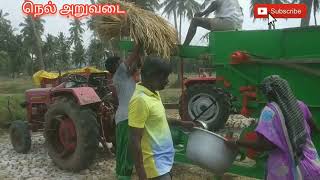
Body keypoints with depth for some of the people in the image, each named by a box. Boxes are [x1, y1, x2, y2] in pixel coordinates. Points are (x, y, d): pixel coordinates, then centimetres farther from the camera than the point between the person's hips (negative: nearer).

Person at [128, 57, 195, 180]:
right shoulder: (140, 100, -24)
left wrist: (181, 123, 16)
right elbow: (135, 141, -23)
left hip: (164, 159, 9)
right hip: (155, 165, -9)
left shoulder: (154, 93, 5)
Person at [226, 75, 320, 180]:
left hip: (286, 167, -5)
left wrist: (236, 143, -19)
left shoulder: (270, 111, -19)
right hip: (308, 161, 6)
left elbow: (264, 145, -26)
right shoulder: (299, 105, 0)